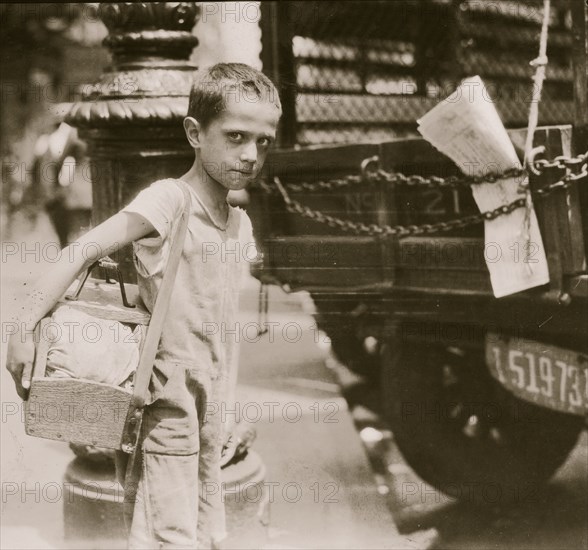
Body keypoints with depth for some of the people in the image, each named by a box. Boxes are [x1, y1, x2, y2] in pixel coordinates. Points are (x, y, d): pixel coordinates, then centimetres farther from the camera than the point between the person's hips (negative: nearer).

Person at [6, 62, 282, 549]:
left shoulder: (241, 224, 9)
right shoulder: (168, 200, -13)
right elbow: (83, 253, -18)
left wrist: (222, 407, 15)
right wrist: (26, 327, -24)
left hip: (210, 404, 7)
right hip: (165, 403, -7)